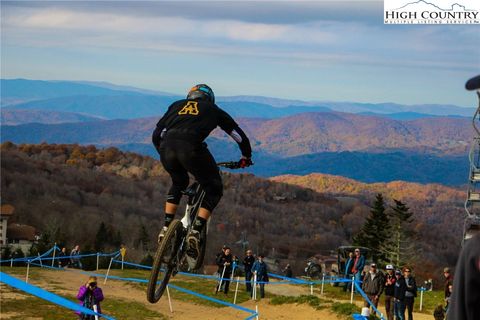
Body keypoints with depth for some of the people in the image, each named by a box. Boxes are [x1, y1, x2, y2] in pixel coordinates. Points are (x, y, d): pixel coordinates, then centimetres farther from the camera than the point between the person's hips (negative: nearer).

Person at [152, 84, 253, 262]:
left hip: (167, 147, 4)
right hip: (191, 148, -4)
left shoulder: (177, 105, 33)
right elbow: (238, 135, 33)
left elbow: (156, 135, 29)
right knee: (214, 190, 14)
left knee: (178, 183, 32)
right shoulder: (213, 110, 29)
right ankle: (196, 231, -3)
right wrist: (246, 157, 49)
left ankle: (166, 227, 24)